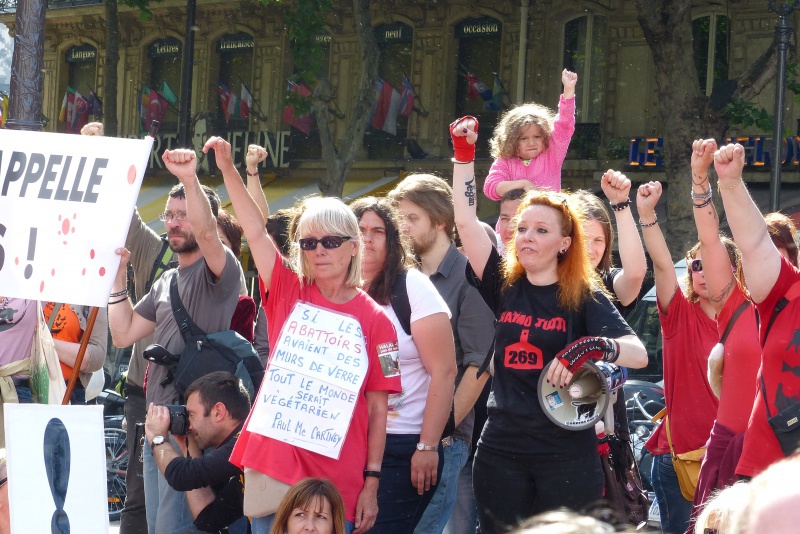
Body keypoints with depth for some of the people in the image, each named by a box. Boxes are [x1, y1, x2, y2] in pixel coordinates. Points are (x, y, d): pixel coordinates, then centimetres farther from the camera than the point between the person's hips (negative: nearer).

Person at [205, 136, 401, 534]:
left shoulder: (375, 320, 1)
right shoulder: (288, 293, 6)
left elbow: (378, 408, 0)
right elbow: (255, 231, -4)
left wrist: (372, 483, -3)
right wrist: (229, 170, -13)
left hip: (339, 478, -1)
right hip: (274, 466, 2)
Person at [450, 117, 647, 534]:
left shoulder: (584, 296, -2)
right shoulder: (503, 285, 7)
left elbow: (639, 353, -14)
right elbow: (465, 221, 2)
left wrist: (590, 346, -31)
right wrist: (464, 155, -1)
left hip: (567, 455, -3)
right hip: (501, 451, 3)